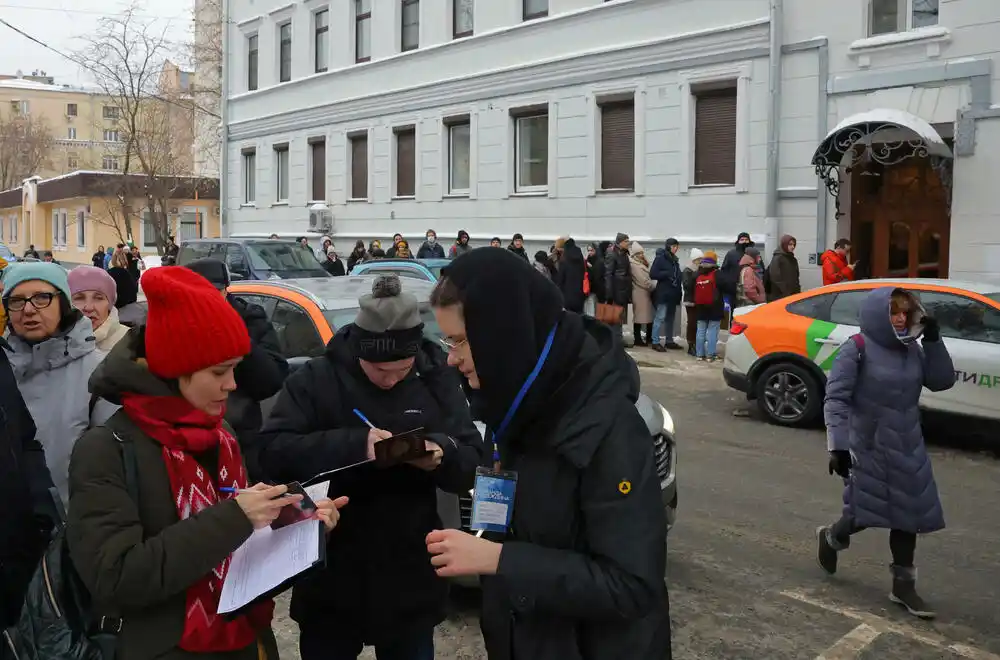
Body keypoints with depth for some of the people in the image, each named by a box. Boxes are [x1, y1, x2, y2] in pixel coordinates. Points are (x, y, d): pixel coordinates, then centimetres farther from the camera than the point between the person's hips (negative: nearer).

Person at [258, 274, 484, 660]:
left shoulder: (438, 380, -2)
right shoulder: (315, 379, -9)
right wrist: (353, 444, -30)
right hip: (330, 583, -1)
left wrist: (442, 456, -25)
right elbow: (272, 452, -18)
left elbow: (474, 464, -2)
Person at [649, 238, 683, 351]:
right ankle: (655, 342, -7)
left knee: (671, 318, 12)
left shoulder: (674, 259, 16)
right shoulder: (660, 258, -7)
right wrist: (667, 274, -19)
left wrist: (680, 277, 6)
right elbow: (652, 274, -13)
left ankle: (669, 341, 20)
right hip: (663, 293, -8)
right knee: (660, 317, -9)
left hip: (673, 293, 8)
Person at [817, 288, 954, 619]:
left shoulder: (912, 350, 3)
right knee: (866, 513, 4)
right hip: (868, 449, -5)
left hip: (907, 448, 6)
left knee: (909, 515, 8)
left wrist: (933, 340, -9)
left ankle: (903, 585, 22)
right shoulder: (857, 349, -15)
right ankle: (831, 538, 37)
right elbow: (835, 399, -18)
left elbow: (942, 381, 0)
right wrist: (838, 446, -25)